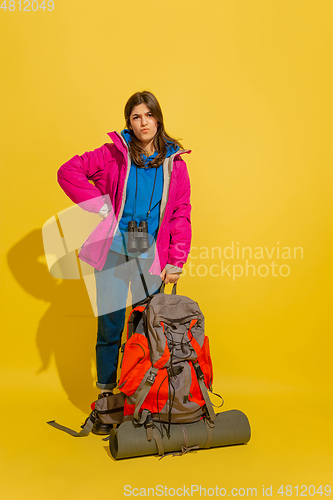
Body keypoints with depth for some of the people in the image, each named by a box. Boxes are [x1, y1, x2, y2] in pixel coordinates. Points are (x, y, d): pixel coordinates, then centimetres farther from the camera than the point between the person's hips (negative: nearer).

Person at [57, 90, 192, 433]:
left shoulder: (174, 162, 5)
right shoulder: (114, 154, 2)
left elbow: (181, 214, 4)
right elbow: (67, 171, 0)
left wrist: (177, 261, -1)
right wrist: (101, 204, -6)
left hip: (151, 255, 1)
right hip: (114, 252, -1)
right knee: (109, 327, 4)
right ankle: (105, 398, 20)